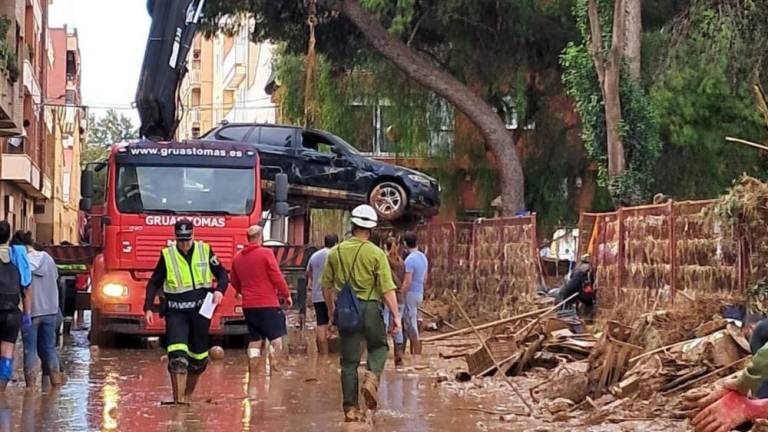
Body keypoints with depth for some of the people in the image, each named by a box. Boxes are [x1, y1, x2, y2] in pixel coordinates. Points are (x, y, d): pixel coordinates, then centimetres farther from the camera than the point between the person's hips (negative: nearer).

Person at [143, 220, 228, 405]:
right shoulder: (167, 256, 0)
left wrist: (220, 290, -11)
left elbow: (222, 274, 10)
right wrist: (148, 308, -3)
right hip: (176, 312, -2)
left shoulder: (205, 251, 2)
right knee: (177, 356, -18)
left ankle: (187, 394, 30)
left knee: (198, 357, 10)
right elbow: (154, 284, 6)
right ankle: (178, 399, -18)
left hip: (200, 311, 2)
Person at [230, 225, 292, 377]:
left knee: (255, 339, 13)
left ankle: (253, 370, 10)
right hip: (267, 304, -6)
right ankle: (270, 367, -12)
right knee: (276, 338, 1)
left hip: (248, 306, 6)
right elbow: (277, 277, -10)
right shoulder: (266, 253, -9)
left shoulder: (238, 258, 8)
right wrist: (286, 295, 2)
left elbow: (235, 283, 17)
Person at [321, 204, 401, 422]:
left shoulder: (336, 252, 3)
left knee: (349, 360, 8)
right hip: (370, 307, -3)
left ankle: (350, 407, 7)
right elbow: (387, 289, -10)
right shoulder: (376, 254, -8)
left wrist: (331, 309, 26)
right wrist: (396, 315, -3)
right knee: (379, 346, 21)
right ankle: (372, 378, -8)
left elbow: (326, 285, 11)